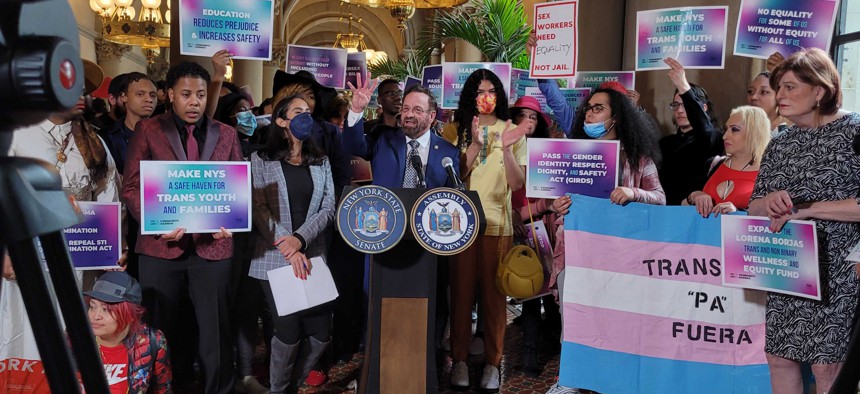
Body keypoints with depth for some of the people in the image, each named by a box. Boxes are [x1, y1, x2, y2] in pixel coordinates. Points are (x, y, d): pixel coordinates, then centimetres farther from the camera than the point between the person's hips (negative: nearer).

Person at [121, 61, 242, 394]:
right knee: (162, 328, 11)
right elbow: (131, 186, -1)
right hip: (162, 244, 0)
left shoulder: (226, 134, 9)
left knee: (215, 329, 7)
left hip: (213, 244, 1)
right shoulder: (148, 130, 4)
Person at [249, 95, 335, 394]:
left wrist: (300, 239, -13)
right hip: (275, 258, -3)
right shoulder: (262, 159, 2)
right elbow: (259, 209, -6)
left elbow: (329, 207, 3)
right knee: (289, 332, -6)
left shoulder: (320, 161, 13)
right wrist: (288, 249, -16)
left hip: (313, 256, 4)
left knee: (321, 334, 0)